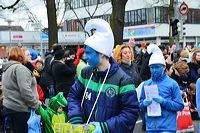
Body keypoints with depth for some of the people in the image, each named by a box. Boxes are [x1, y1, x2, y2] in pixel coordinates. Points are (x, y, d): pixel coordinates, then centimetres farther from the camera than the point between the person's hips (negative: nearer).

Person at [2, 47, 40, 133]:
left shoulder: (6, 69, 16)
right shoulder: (19, 68, -15)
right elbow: (25, 90, -23)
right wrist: (36, 104, -13)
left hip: (9, 106, 9)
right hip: (20, 109, -9)